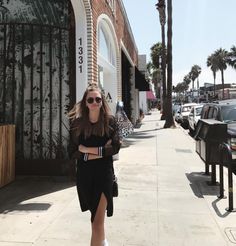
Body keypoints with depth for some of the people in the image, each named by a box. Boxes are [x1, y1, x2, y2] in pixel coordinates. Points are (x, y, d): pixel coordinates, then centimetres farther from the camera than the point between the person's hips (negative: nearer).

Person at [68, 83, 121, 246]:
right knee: (96, 213, 22)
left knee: (98, 220, -7)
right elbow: (74, 152, -6)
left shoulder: (110, 121, -5)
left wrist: (88, 150, -16)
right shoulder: (78, 122, -2)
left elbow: (115, 147, -12)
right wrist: (101, 150, -14)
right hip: (84, 173, 3)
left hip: (104, 173, -2)